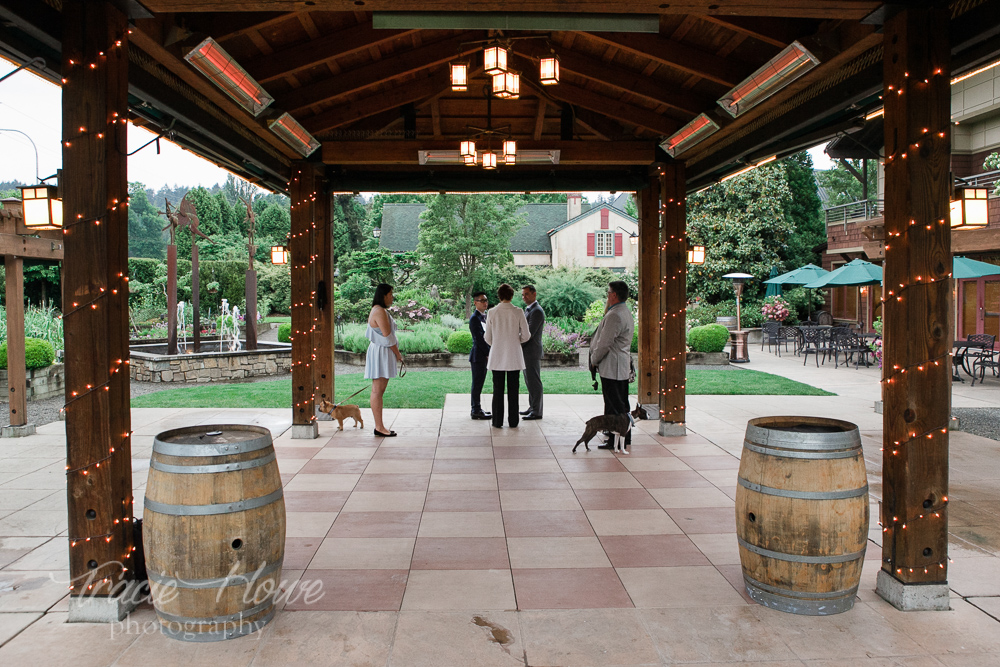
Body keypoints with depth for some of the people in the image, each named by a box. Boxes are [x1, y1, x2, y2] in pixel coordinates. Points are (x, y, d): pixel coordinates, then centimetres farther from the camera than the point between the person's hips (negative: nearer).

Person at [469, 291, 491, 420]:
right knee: (477, 383, -5)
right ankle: (476, 411, -1)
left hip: (484, 355, 10)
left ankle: (476, 409, 22)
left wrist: (489, 353, 9)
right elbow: (479, 338, -18)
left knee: (479, 383, 14)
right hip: (478, 356, -10)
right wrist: (488, 353, -14)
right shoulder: (475, 318, -14)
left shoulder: (484, 316, 17)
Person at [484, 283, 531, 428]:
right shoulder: (518, 312, -6)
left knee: (498, 389, 7)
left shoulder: (492, 313, -4)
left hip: (497, 355, 1)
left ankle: (497, 421, 10)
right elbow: (526, 336, -3)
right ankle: (513, 421, 11)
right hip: (514, 355, 0)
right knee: (513, 389, 7)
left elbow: (488, 337, 2)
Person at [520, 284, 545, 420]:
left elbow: (530, 332, -20)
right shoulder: (528, 310, 18)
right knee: (529, 381, 15)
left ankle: (537, 411, -1)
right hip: (526, 352, 10)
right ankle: (532, 407, 23)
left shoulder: (537, 311, -15)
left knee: (534, 381, -6)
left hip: (532, 352, -10)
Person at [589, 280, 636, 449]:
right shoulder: (627, 313, 15)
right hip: (623, 367, 11)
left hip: (611, 367, -11)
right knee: (622, 404, 16)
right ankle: (625, 437, 24)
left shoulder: (614, 315, -19)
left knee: (614, 405, -5)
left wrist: (594, 360, -5)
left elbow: (605, 343, -18)